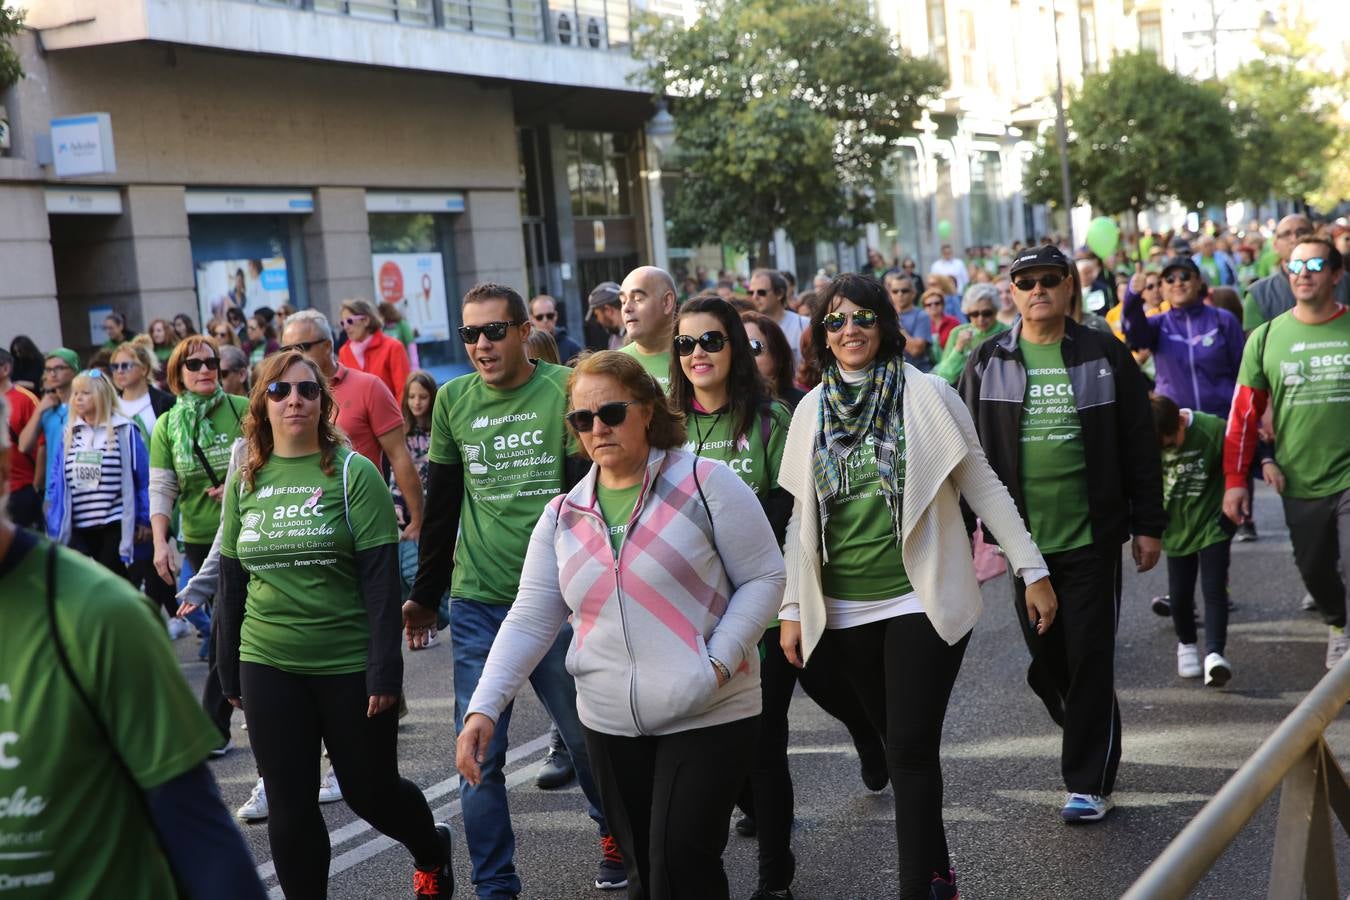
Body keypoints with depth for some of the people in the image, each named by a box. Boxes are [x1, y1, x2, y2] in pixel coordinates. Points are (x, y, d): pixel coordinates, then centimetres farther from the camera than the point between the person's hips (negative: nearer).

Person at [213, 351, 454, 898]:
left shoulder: (352, 472, -7)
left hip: (351, 666, -3)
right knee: (289, 806, 6)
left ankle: (432, 850, 42)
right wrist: (230, 673, 10)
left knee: (371, 790, 11)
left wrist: (385, 670, -15)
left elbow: (381, 579, -10)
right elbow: (231, 583, 10)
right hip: (268, 669, 3)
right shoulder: (245, 482, 4)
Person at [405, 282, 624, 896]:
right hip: (476, 604, 3)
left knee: (586, 735, 11)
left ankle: (616, 836, 37)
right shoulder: (452, 401, 6)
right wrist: (425, 595, 17)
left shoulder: (566, 389, -6)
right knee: (479, 754, 2)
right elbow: (440, 506, 15)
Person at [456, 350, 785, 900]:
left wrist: (719, 661, -17)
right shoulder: (562, 515, 7)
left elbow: (763, 577, -6)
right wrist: (484, 708, -7)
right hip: (611, 726, 5)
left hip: (709, 717, -5)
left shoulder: (704, 483, -7)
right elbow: (529, 620, 4)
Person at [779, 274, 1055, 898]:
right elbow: (802, 516, 10)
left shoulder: (926, 395, -4)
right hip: (844, 612, 4)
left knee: (911, 751, -9)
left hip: (922, 602, -4)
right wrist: (792, 609, 8)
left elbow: (982, 486, -1)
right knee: (900, 747, 12)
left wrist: (1032, 570, -3)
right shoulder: (812, 410, 7)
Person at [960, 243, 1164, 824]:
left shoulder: (1105, 357, 1)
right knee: (1047, 660, 9)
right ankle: (1094, 747, 33)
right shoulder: (986, 364, 4)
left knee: (1089, 659, -1)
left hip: (1091, 536, -2)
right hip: (1022, 538, 2)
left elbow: (1139, 445, 3)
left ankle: (1089, 782, 7)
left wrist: (1148, 525, 1)